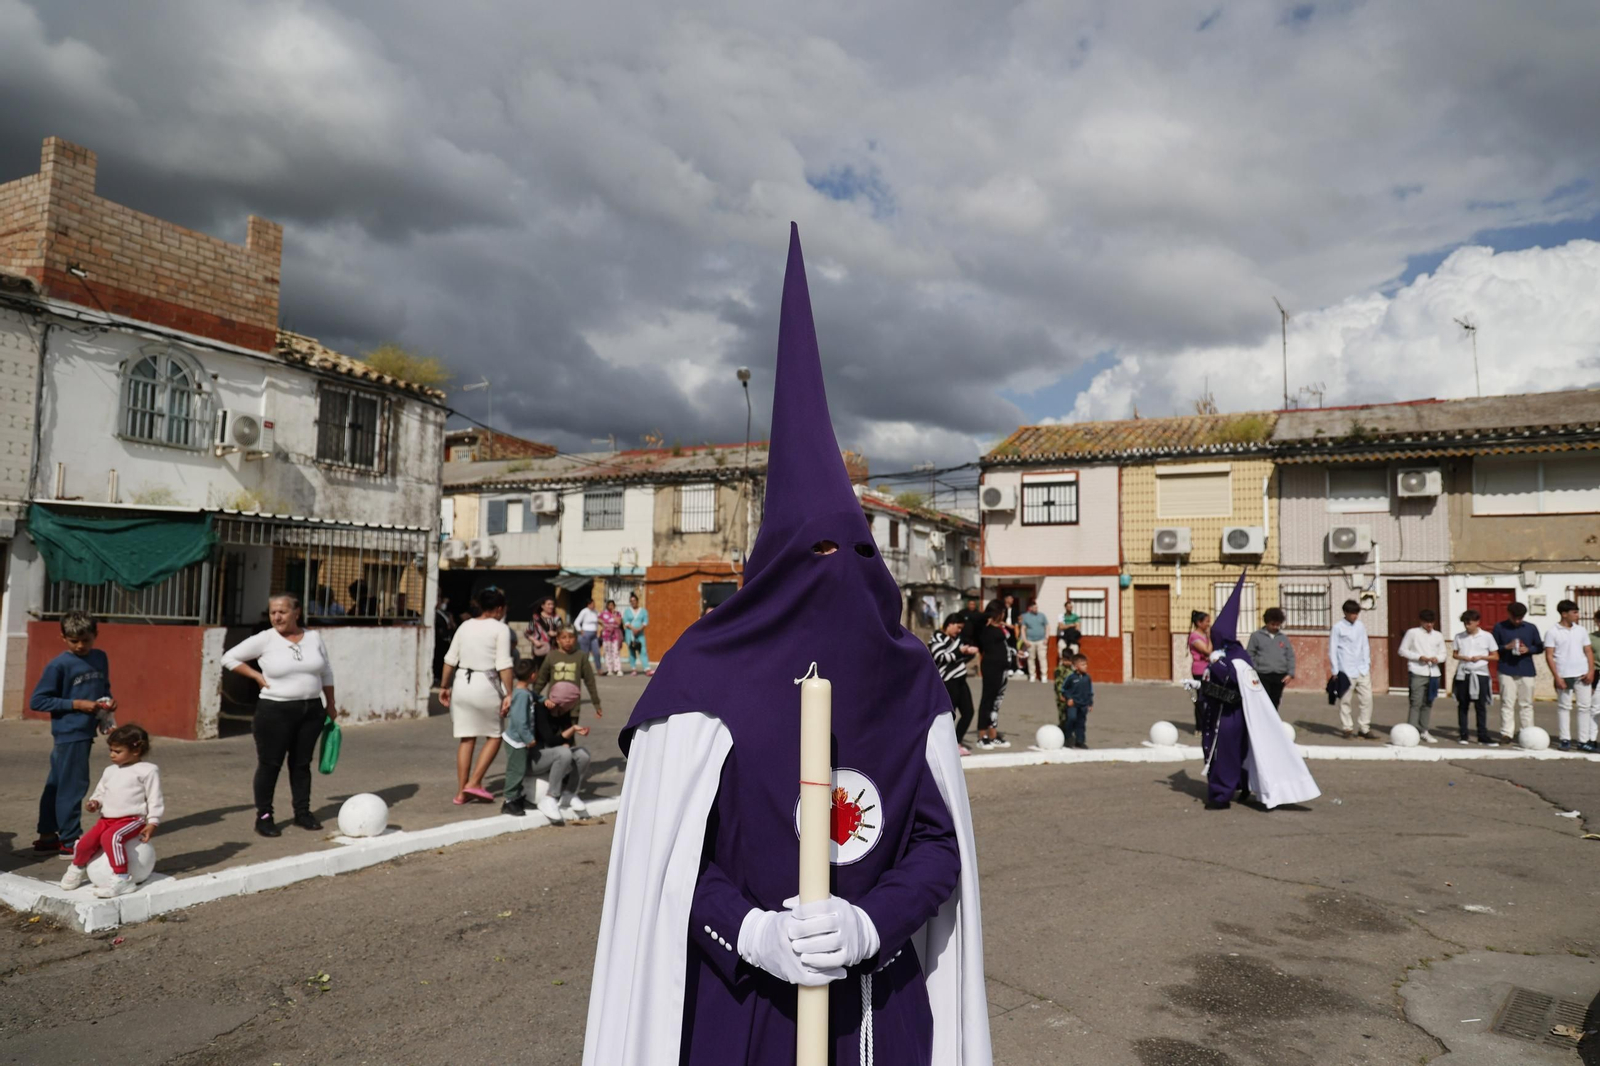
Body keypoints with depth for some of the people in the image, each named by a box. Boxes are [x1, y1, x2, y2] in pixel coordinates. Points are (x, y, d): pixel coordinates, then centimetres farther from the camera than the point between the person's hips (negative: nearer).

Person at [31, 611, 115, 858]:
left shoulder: (101, 658, 7)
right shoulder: (58, 665, -12)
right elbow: (36, 701, -12)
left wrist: (108, 700, 0)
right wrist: (76, 704, -17)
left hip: (86, 733, 7)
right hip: (69, 734, -6)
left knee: (57, 784, 16)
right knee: (73, 785, -3)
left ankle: (48, 835, 25)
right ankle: (70, 842, 6)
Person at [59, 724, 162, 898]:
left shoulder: (148, 770, -3)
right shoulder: (110, 771, 17)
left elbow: (154, 798, -5)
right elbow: (101, 791, 25)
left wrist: (152, 823, -11)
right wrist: (95, 801, 1)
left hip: (133, 818, -6)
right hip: (107, 818, 6)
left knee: (110, 837, -33)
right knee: (86, 842, -12)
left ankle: (122, 879, -29)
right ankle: (78, 867, 23)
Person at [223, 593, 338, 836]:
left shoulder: (313, 637, 3)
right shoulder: (265, 639, -7)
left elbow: (326, 672, 13)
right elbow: (229, 657, 0)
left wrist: (331, 705, 15)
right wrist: (257, 675, -8)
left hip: (311, 710, 3)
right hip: (275, 711, -3)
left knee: (302, 763, 12)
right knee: (270, 764, 2)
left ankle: (302, 812, 22)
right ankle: (263, 816, 12)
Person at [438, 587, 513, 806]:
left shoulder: (465, 626, 11)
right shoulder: (501, 629, -5)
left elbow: (450, 659, 11)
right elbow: (504, 664, -13)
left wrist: (444, 686, 21)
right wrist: (508, 694, -12)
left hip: (461, 682, 5)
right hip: (485, 685, -5)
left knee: (466, 739, 12)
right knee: (494, 736, 11)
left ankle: (461, 792, 15)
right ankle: (474, 783, 1)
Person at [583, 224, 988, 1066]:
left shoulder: (910, 682, -2)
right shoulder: (708, 679, -11)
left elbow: (941, 839, 0)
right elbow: (662, 855, -7)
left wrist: (871, 923, -17)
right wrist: (751, 933, -22)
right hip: (734, 998, -2)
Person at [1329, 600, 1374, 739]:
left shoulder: (1360, 626, 9)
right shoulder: (1338, 627, -4)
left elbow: (1365, 646, 16)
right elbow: (1332, 649, -4)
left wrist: (1367, 664, 8)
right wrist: (1335, 671, -6)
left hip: (1362, 670, 4)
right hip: (1346, 671, -4)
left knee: (1367, 699, 2)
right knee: (1345, 701, 1)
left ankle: (1364, 728, 11)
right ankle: (1347, 728, 10)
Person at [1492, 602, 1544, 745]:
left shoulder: (1531, 628, 6)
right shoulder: (1499, 627, 2)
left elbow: (1540, 648, 11)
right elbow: (1493, 648, 5)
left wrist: (1528, 649, -8)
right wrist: (1506, 647, -13)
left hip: (1526, 671, 2)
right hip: (1506, 670, -2)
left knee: (1526, 703, 5)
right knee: (1507, 702, -4)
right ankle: (1506, 733, -4)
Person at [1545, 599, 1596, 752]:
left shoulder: (1580, 630, 9)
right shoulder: (1552, 632, -4)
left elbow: (1588, 651, 11)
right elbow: (1549, 656, -6)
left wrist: (1591, 671, -2)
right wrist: (1556, 677, -11)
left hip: (1583, 675, 4)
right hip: (1564, 676, -4)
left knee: (1585, 707, 4)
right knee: (1564, 707, 3)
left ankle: (1584, 741, 10)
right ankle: (1565, 740, 10)